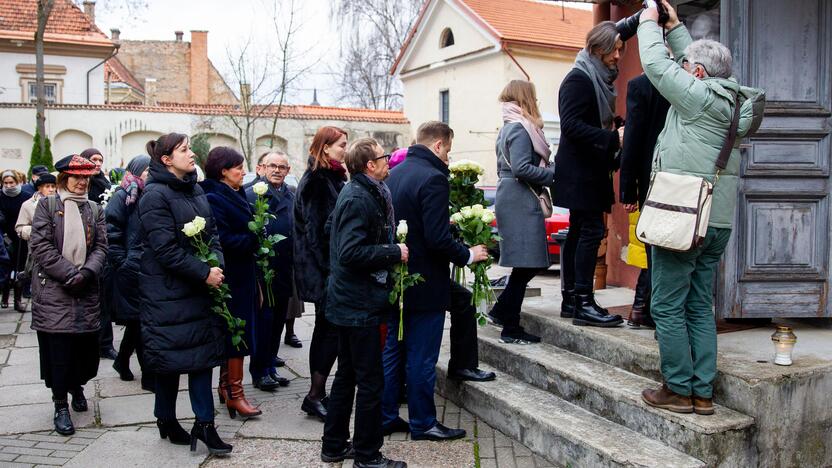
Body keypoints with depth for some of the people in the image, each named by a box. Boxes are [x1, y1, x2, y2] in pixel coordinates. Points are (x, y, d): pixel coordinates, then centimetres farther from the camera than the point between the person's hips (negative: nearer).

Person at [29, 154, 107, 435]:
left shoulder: (94, 210, 13)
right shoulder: (47, 205, 2)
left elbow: (101, 247, 5)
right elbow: (41, 246, -7)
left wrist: (86, 273, -13)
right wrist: (69, 274, -14)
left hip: (86, 291, 3)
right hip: (53, 291, -3)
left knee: (86, 345, 7)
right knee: (58, 347, -2)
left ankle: (77, 386, 34)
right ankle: (61, 405, 11)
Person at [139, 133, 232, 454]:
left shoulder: (196, 191, 10)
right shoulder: (155, 195, -14)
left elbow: (211, 232, 10)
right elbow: (166, 249, -21)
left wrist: (217, 264, -8)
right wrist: (204, 273, -20)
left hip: (199, 287, 7)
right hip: (166, 291, -7)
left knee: (202, 352, 6)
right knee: (170, 355, 5)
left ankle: (204, 423, 13)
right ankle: (166, 421, 24)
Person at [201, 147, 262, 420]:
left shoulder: (235, 196, 14)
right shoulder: (214, 199, -15)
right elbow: (223, 240, -23)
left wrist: (253, 238, 0)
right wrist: (254, 239, -15)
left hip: (242, 274, 9)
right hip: (232, 276, -9)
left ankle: (226, 384, 27)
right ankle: (235, 393, 4)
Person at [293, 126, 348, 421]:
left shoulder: (331, 178, 15)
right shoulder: (316, 181, -14)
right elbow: (317, 229, -19)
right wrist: (329, 268, -19)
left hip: (328, 267, 10)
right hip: (323, 267, -10)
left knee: (325, 329, 13)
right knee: (333, 330, -8)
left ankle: (317, 394, 21)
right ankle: (315, 396, -1)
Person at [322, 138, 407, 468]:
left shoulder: (359, 193, 12)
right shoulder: (359, 199, -19)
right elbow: (352, 252, -27)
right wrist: (394, 253, -18)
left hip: (348, 301, 10)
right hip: (360, 304, -10)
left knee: (348, 375, 18)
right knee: (371, 381, 0)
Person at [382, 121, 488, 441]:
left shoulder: (395, 173, 8)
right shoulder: (433, 179, -19)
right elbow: (438, 239, -24)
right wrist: (468, 255, -10)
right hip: (425, 283, -9)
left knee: (393, 349, 16)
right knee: (421, 357, 2)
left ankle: (386, 416, 26)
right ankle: (423, 423, 14)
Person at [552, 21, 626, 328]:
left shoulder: (601, 79, 17)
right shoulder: (579, 79, -11)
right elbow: (571, 125, -21)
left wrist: (616, 136, 7)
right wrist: (613, 138, -24)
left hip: (590, 170, 10)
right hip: (579, 172, -10)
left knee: (579, 233, 10)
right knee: (591, 231, -11)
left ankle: (571, 300, 16)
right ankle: (583, 304, -7)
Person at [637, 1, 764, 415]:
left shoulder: (698, 96, -12)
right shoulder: (730, 100, 11)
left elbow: (656, 63, -4)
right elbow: (694, 59, 25)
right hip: (718, 222, 9)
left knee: (668, 306, 0)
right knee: (700, 306, 12)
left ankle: (679, 390, 6)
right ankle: (703, 392, 16)